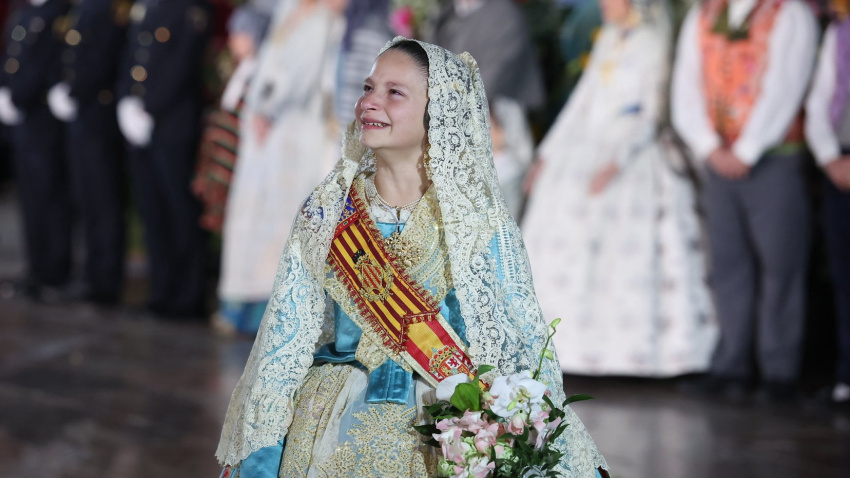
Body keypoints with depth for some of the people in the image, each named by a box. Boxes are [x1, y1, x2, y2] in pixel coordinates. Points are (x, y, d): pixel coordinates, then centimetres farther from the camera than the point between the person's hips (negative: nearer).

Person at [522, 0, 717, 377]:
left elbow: (650, 115, -14)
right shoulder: (608, 40, 15)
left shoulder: (653, 43, -7)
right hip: (583, 154, 8)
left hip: (634, 160, -8)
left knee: (627, 254, -11)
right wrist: (549, 151, 18)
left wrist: (615, 163, -23)